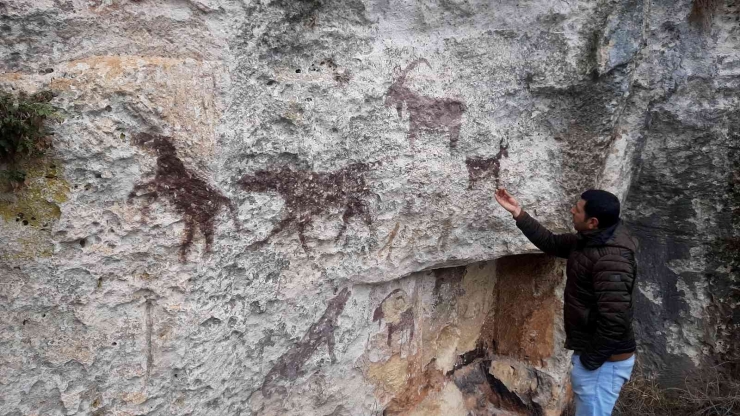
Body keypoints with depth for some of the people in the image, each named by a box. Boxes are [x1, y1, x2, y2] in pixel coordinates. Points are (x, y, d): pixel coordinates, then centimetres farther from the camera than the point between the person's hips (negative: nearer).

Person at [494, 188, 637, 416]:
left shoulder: (611, 260, -28)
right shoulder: (589, 240, 2)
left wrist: (591, 360, -19)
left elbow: (615, 320, -31)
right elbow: (552, 243, 15)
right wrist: (519, 214, 7)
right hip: (593, 351, 10)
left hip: (605, 359, -10)